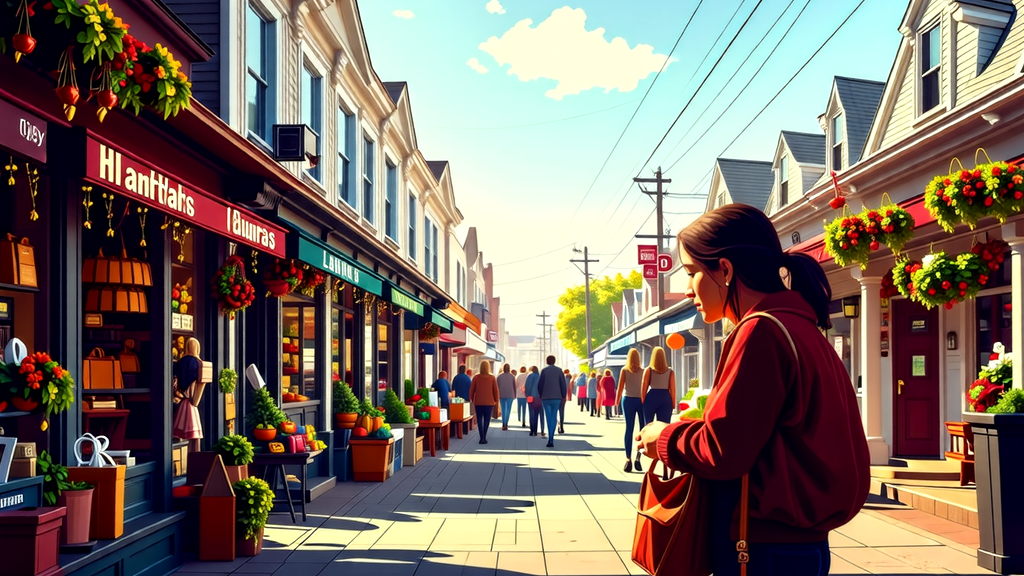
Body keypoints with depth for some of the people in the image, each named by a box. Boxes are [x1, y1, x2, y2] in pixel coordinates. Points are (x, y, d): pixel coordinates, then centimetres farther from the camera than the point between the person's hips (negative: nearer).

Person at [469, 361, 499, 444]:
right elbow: (495, 390, -1)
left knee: (479, 419, 6)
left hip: (478, 402, 0)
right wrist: (496, 400, 11)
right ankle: (484, 437, 4)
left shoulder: (476, 377, -5)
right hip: (489, 402, 0)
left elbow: (471, 389, 0)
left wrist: (471, 399, 14)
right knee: (487, 419, 7)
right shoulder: (492, 378, -5)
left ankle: (482, 438, -4)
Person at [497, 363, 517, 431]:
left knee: (503, 409, 11)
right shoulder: (512, 376, 2)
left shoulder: (499, 376, 2)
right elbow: (514, 386, 5)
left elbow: (497, 386, 2)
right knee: (508, 409, -1)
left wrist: (497, 395, 9)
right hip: (510, 395, -1)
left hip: (502, 395, 1)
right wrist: (515, 395, 15)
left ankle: (503, 424, 9)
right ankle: (506, 424, -13)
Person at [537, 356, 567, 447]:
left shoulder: (544, 370, -1)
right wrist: (564, 396, 3)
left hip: (546, 398, -1)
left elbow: (540, 385, -3)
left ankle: (550, 439, -14)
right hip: (556, 397, 1)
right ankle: (551, 439, 3)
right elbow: (563, 384, -5)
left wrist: (540, 395, 12)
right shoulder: (559, 370, 1)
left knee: (549, 418, 2)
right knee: (554, 418, 11)